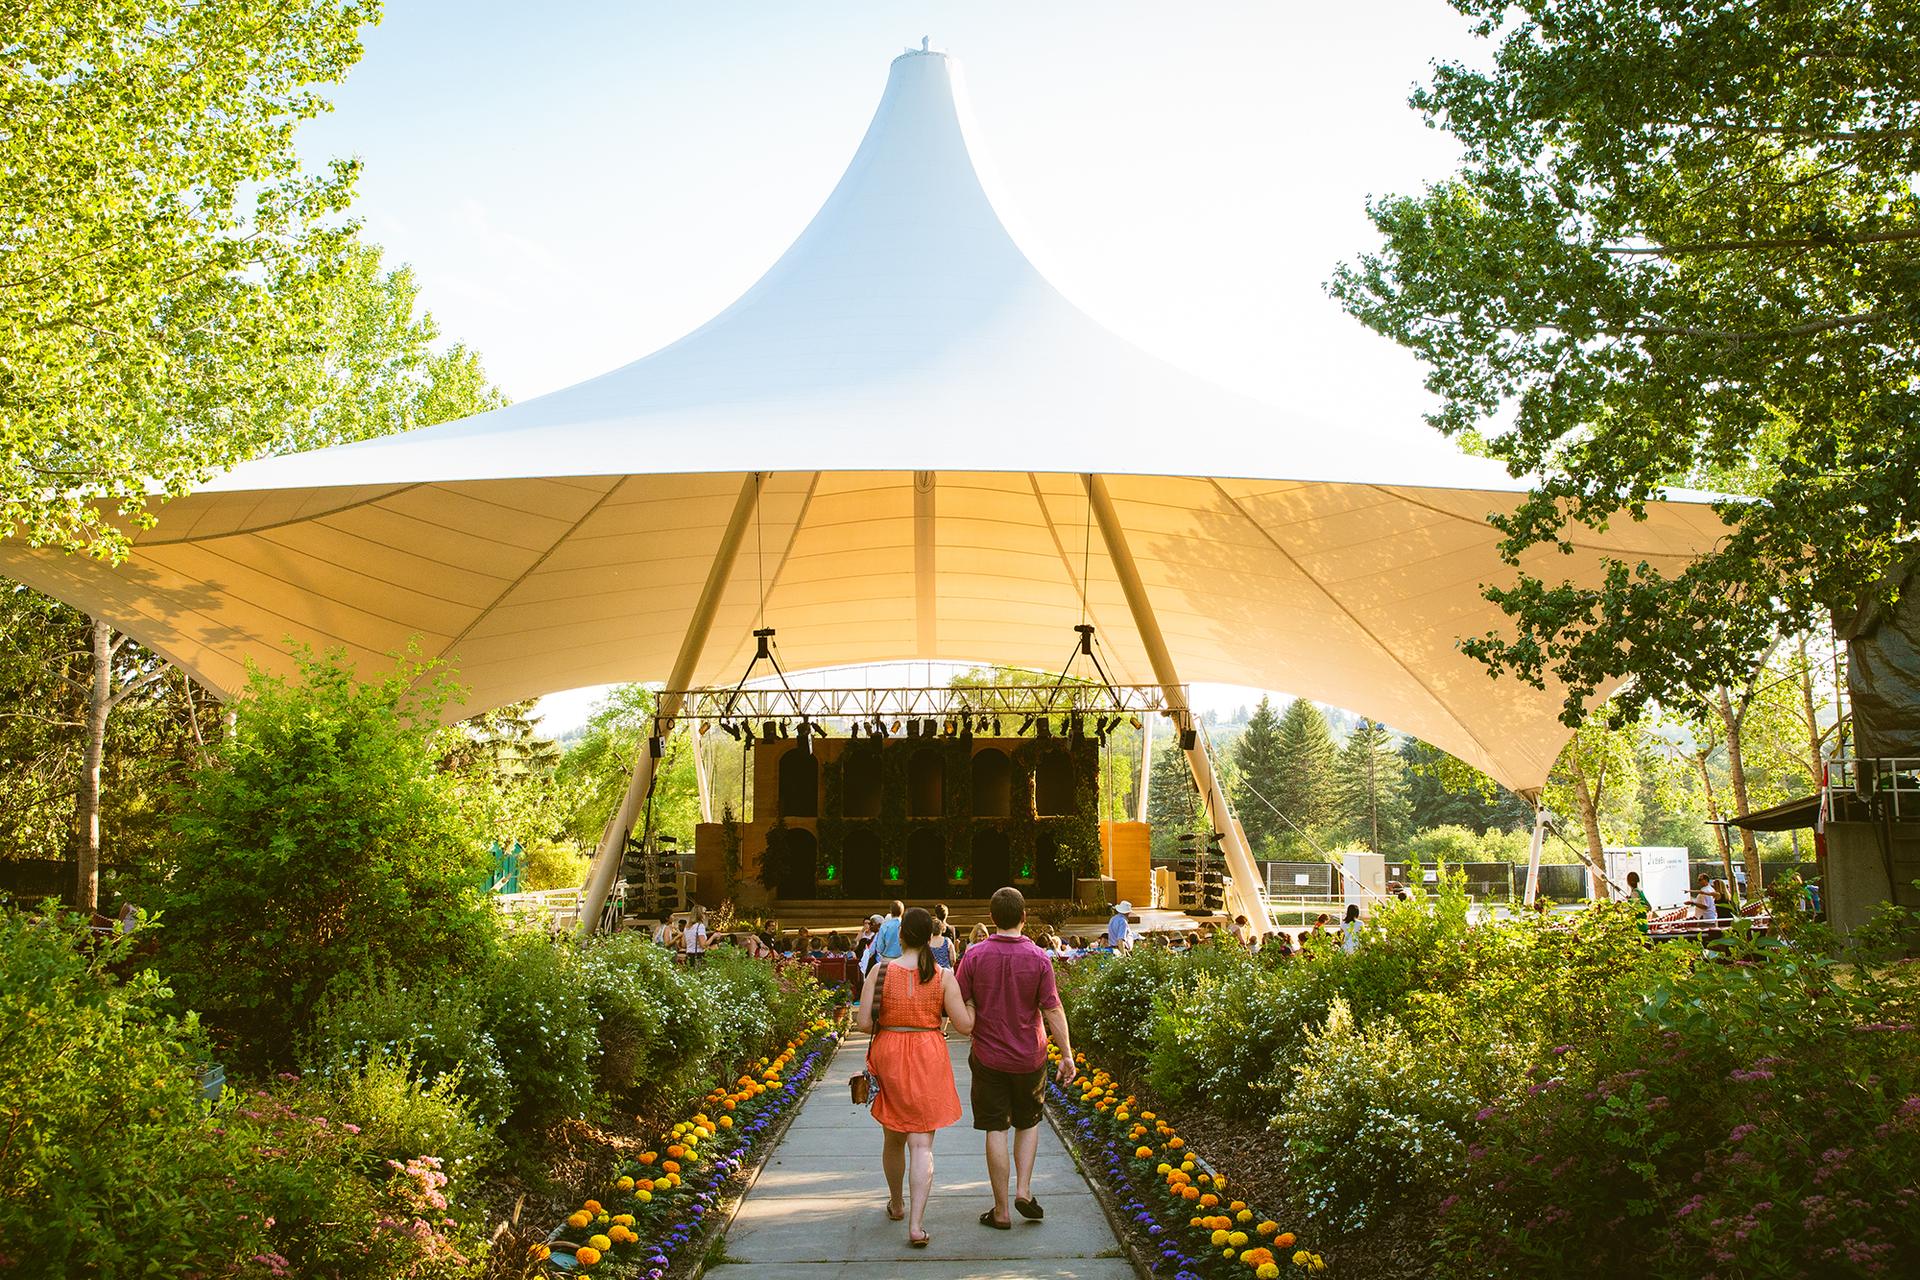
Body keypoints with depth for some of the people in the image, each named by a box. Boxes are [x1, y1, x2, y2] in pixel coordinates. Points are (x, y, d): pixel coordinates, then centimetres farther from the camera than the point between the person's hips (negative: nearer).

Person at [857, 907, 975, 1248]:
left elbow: (864, 1022, -10)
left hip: (888, 1057, 1)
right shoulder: (943, 976, -8)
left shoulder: (880, 970, -7)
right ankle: (916, 1226, -8)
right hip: (928, 1059, -1)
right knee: (921, 1143, 1)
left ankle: (896, 1205, 40)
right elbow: (965, 1025, -6)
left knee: (893, 1136, 20)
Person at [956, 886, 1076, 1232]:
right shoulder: (1038, 958, -10)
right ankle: (1023, 1190, 8)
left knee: (996, 1131, 6)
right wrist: (1067, 1054, -3)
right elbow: (1053, 1010, -10)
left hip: (988, 1057, 0)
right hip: (1029, 1057, 0)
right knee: (1028, 1123, 21)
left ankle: (1002, 1210, 10)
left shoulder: (975, 956, -9)